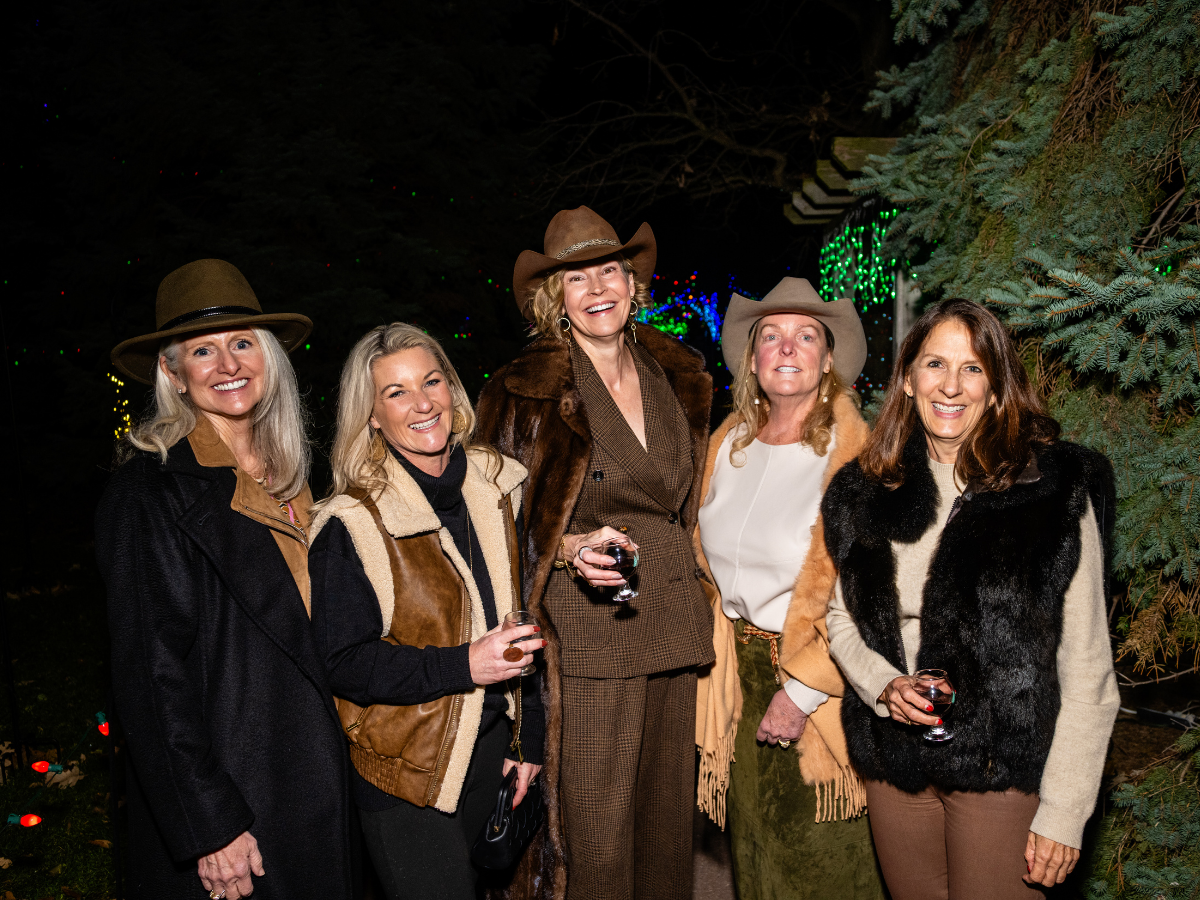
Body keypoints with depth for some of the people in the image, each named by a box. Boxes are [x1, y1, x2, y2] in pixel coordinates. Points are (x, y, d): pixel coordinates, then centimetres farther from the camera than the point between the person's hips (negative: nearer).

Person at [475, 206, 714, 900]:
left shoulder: (677, 379, 11)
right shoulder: (530, 392, -6)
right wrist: (571, 548, -19)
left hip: (673, 626, 5)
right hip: (589, 639, -5)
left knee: (668, 815, 13)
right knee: (598, 839, 0)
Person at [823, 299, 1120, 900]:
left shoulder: (1057, 488, -8)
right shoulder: (865, 492, 4)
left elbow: (1085, 664, -9)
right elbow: (842, 619, 12)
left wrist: (1064, 810, -11)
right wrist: (882, 684, -8)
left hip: (1003, 767, -3)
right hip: (892, 762, 4)